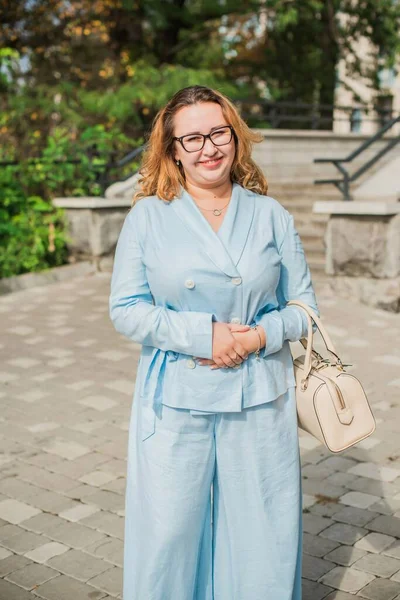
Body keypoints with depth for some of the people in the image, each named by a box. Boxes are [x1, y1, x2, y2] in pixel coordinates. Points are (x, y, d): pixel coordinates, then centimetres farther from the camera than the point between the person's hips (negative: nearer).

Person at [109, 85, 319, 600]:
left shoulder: (270, 215, 5)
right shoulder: (148, 217, 1)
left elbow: (304, 304, 8)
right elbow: (126, 309, -2)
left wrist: (261, 335, -12)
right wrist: (202, 334, -14)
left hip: (260, 400, 1)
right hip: (175, 401, -1)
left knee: (260, 529, 9)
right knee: (170, 528, 6)